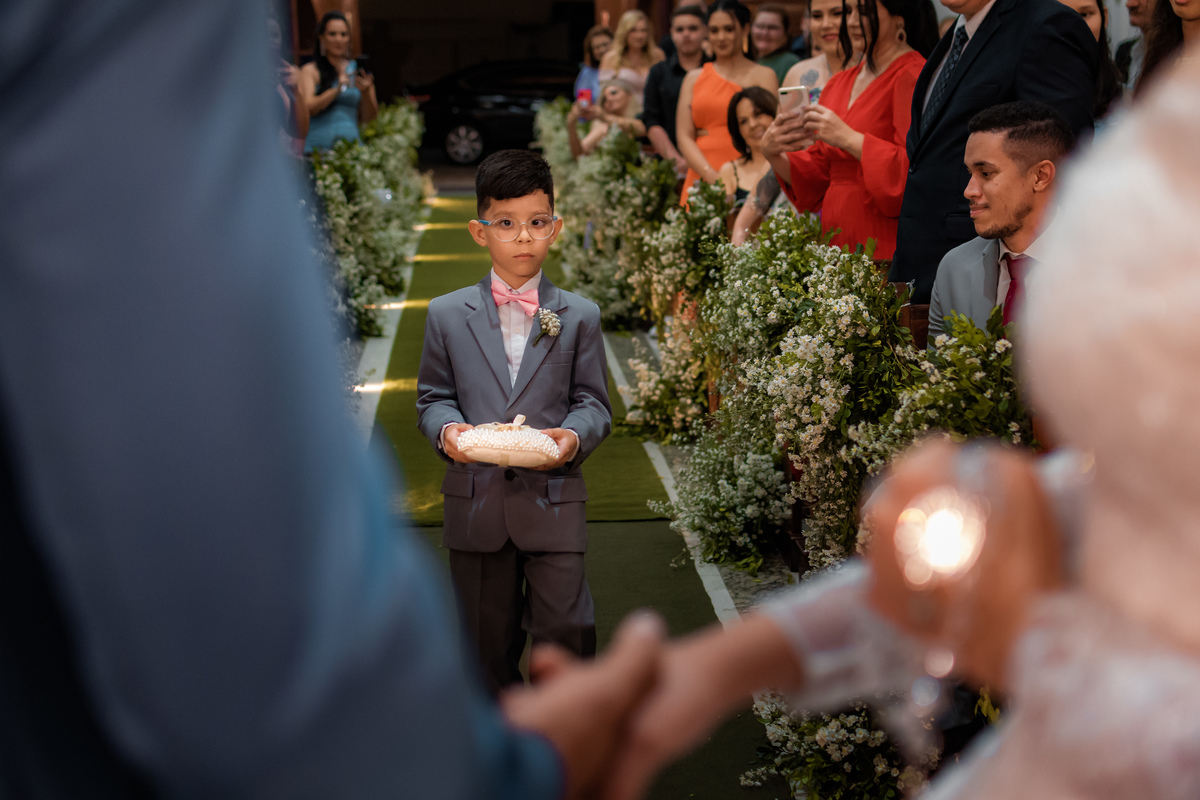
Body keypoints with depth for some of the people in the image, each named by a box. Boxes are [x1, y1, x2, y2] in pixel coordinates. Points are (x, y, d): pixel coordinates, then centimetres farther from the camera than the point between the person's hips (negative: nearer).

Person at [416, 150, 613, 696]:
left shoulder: (579, 316, 5)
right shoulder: (447, 315, 6)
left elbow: (593, 402, 5)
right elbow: (432, 396, 10)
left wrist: (575, 435, -17)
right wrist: (446, 428, -13)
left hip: (553, 500, -1)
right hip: (476, 502, 1)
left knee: (567, 629, -5)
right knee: (490, 639, 10)